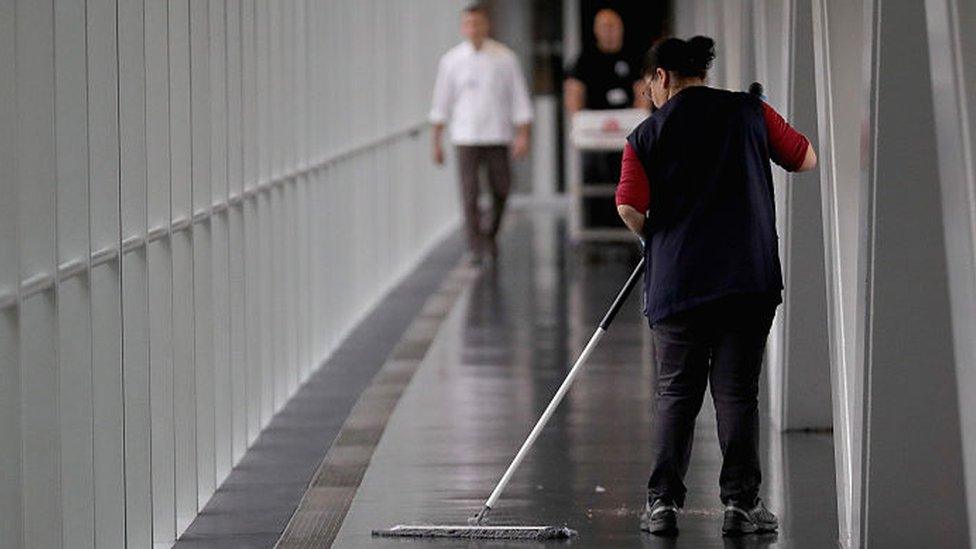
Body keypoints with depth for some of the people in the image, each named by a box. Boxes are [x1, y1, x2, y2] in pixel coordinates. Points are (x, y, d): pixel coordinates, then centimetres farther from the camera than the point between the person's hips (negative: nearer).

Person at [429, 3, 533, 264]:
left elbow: (519, 99, 3)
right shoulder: (451, 60, 3)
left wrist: (523, 136, -4)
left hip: (497, 135, 0)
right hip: (465, 137, 0)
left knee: (501, 191, 4)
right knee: (469, 194, -6)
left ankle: (491, 235, 28)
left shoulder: (504, 58, 1)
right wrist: (436, 142, 7)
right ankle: (475, 247, -3)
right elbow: (441, 103, 9)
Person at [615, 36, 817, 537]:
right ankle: (741, 504, 2)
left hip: (676, 283, 0)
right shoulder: (749, 111, 4)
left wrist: (654, 235, 12)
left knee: (675, 393, 9)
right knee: (736, 391, 5)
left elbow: (629, 208, -9)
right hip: (749, 277, 0)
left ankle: (663, 502, 5)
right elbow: (806, 160, 11)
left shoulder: (647, 136, 1)